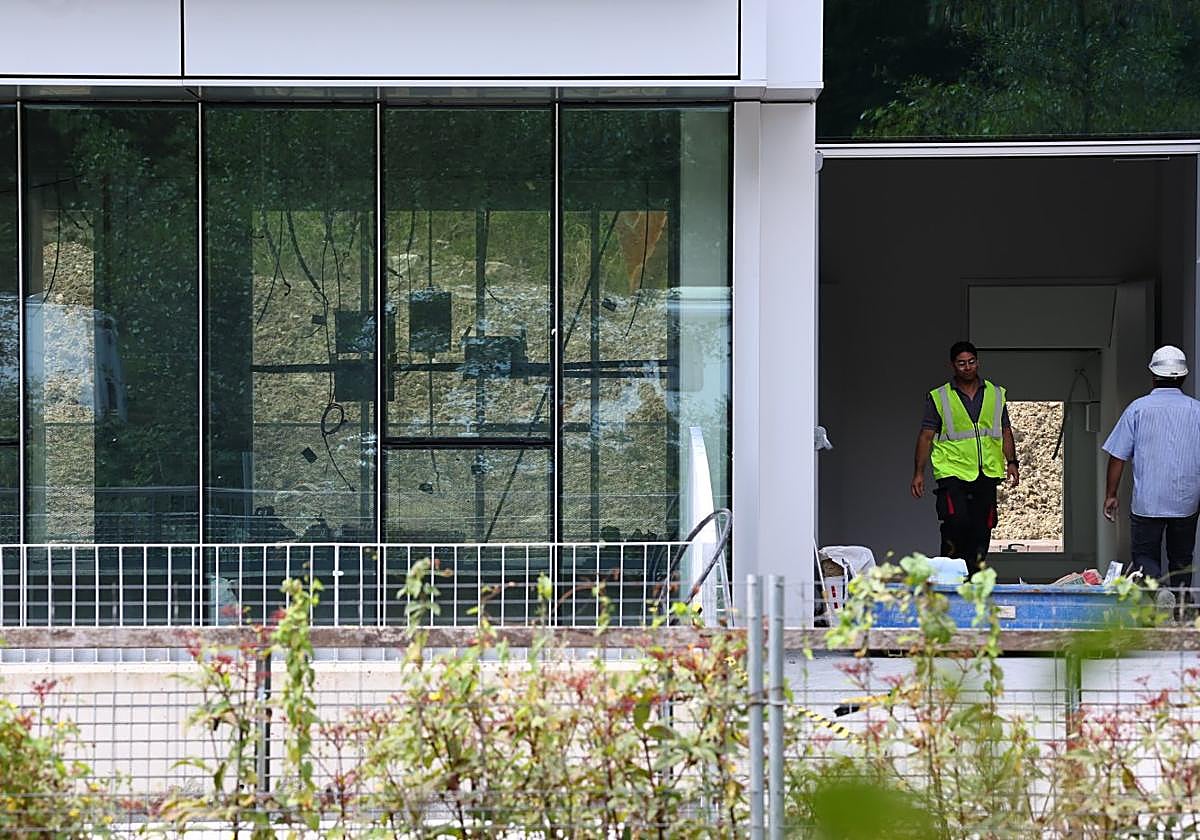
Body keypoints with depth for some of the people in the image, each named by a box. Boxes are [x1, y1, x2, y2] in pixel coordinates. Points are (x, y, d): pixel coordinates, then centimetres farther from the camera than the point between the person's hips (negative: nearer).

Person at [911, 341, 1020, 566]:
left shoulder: (996, 395, 14)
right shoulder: (939, 398, 5)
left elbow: (1006, 432, 17)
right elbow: (926, 436, 4)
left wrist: (1011, 462, 3)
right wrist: (918, 473, -3)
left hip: (987, 474, 3)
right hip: (952, 472, -3)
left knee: (981, 529, 3)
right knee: (956, 522, -21)